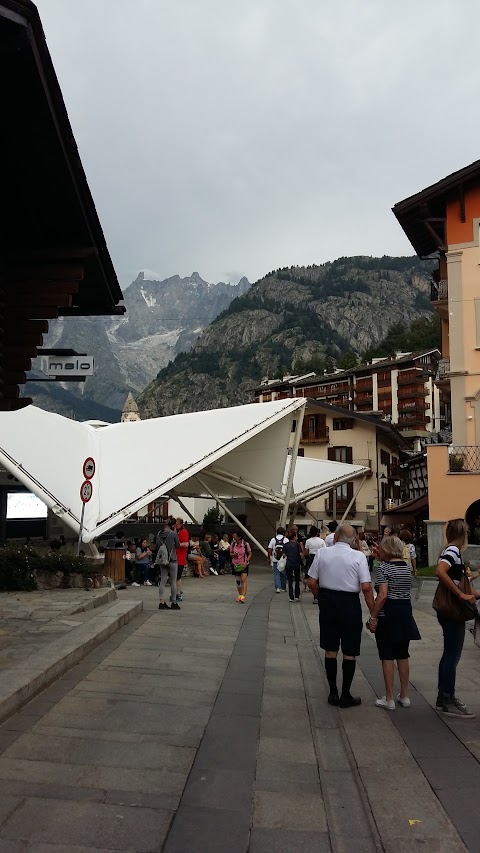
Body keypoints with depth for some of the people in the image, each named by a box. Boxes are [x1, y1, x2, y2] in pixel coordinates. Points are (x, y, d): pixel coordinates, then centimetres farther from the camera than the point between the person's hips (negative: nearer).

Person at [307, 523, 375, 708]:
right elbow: (366, 588, -13)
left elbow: (312, 582, 0)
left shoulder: (322, 553, -1)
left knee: (330, 650, 13)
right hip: (349, 603, -3)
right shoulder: (358, 556, -8)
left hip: (327, 601, 3)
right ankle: (345, 696, 14)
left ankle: (333, 693, 20)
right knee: (349, 653, 8)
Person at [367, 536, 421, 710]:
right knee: (403, 656, 15)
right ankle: (404, 696, 22)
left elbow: (383, 595, -20)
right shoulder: (408, 565, 6)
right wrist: (383, 560, 24)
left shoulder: (383, 566, -13)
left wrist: (373, 617, -16)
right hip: (405, 611, 6)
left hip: (387, 612, -6)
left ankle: (389, 699, 7)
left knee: (387, 657, 2)